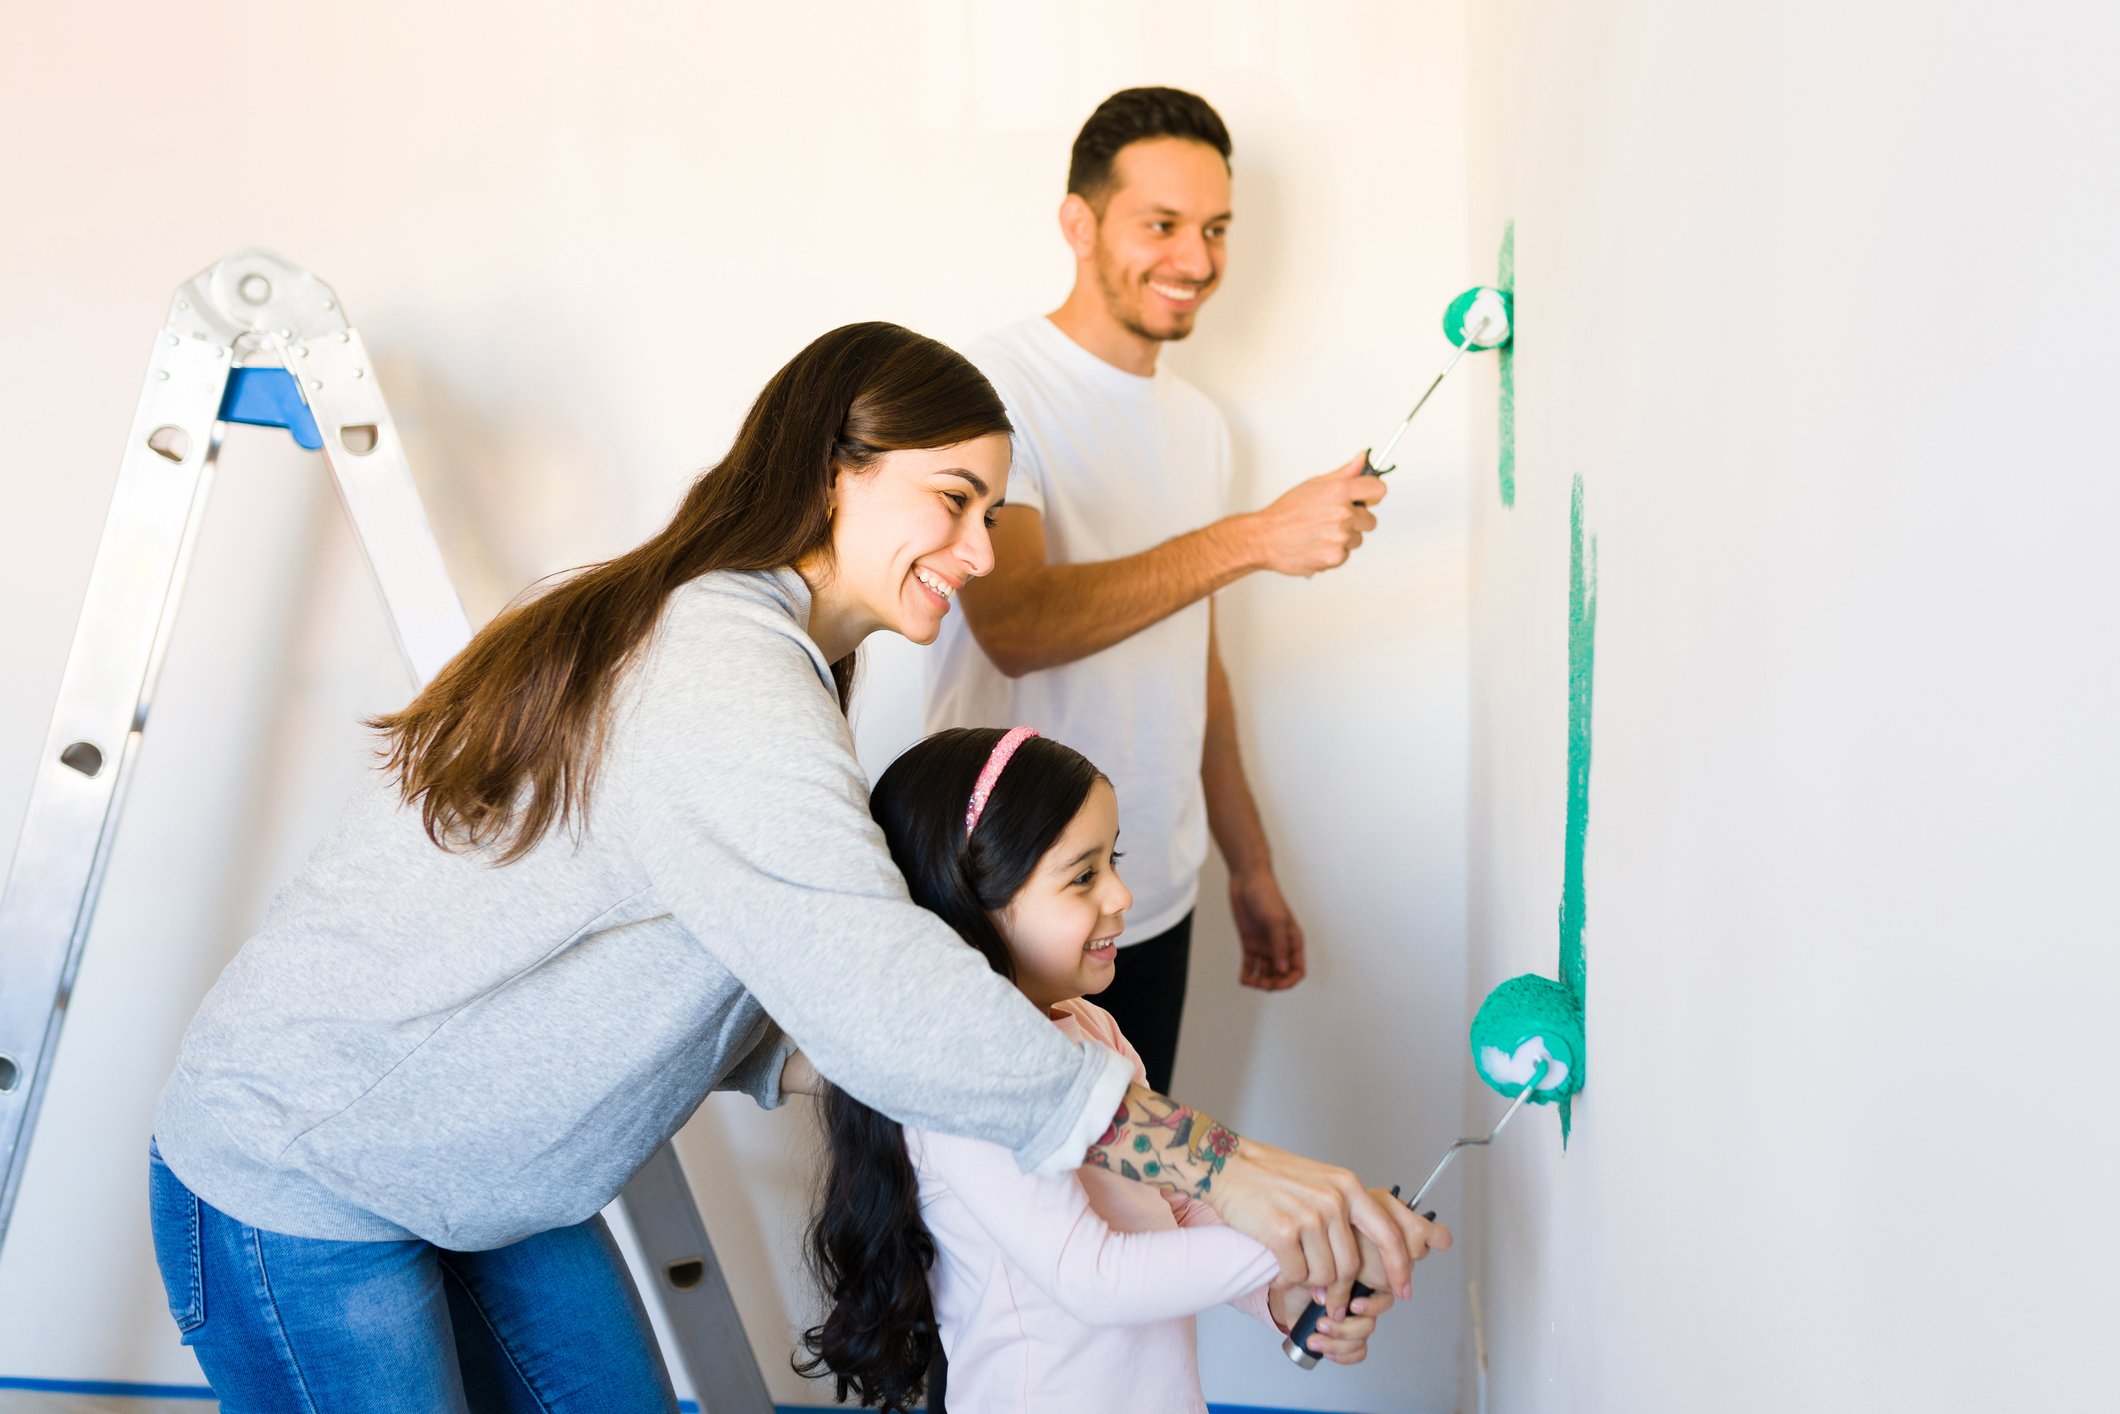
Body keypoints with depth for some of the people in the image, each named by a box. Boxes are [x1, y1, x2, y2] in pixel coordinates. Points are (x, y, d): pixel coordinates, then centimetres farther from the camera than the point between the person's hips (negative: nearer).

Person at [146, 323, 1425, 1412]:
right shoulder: (723, 675, -28)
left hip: (482, 1176, 9)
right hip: (298, 1187, -9)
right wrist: (1208, 1162, -33)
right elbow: (878, 994, -37)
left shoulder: (750, 645, 5)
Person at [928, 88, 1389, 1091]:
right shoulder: (991, 390, -11)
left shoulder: (1198, 424, 13)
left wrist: (1250, 866, 19)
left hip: (1156, 903, 6)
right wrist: (1254, 538, -27)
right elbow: (1013, 622, -25)